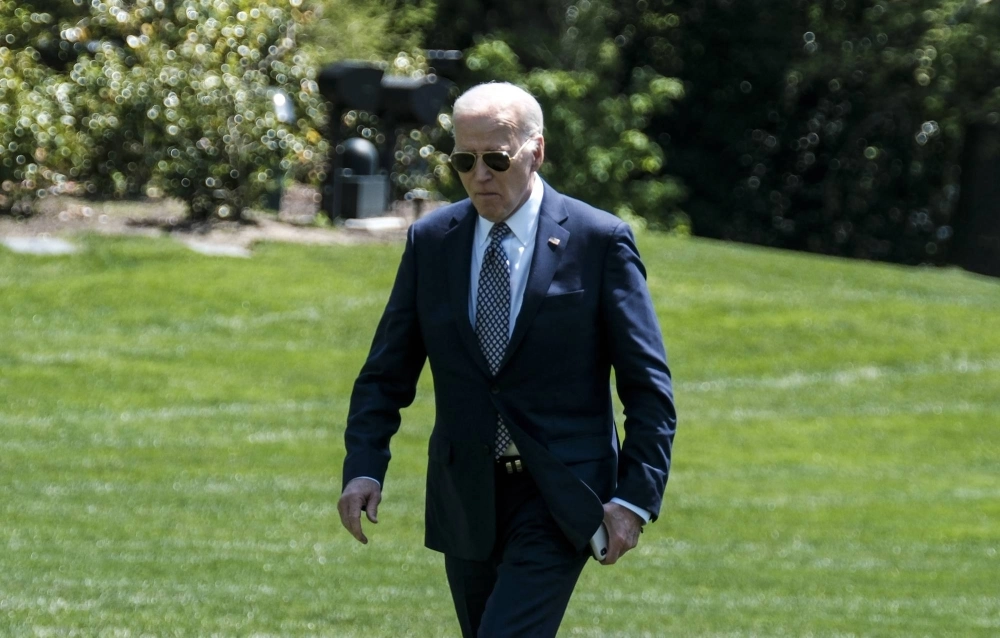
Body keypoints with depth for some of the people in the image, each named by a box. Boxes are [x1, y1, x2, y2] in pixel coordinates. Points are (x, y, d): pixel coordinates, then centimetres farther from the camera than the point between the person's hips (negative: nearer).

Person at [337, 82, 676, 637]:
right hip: (466, 501, 5)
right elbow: (387, 372, 8)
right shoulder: (430, 241, 5)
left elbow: (647, 385, -4)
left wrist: (636, 497, -12)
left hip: (560, 501, -5)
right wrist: (364, 466, -8)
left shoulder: (600, 241, -6)